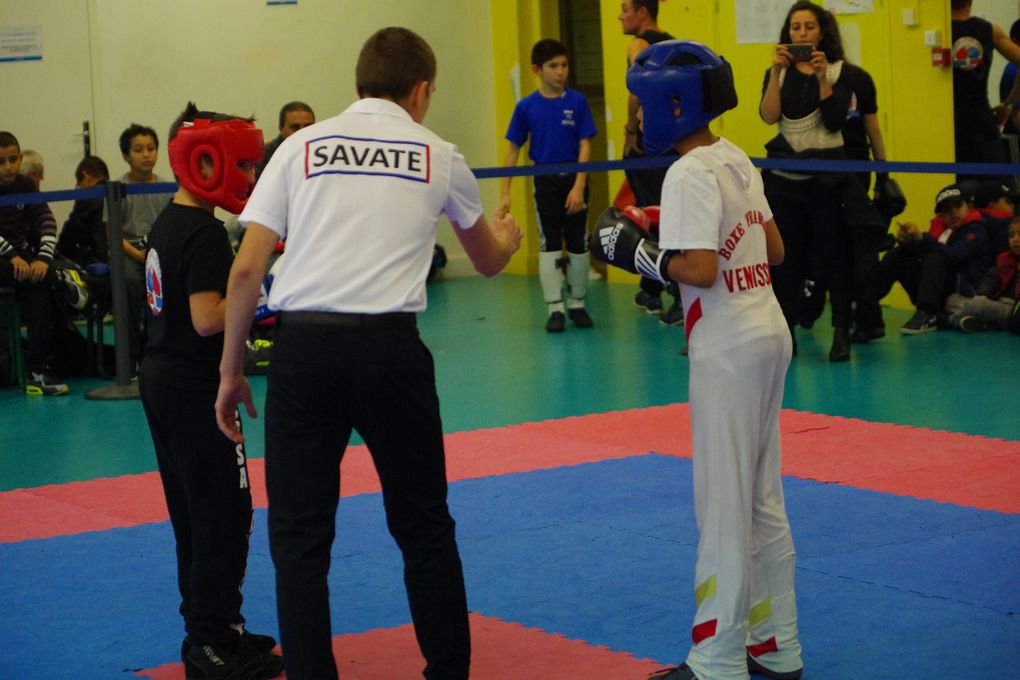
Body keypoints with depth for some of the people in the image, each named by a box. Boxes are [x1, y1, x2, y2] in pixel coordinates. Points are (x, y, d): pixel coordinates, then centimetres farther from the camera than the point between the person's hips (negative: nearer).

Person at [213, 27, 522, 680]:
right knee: (425, 527, 17)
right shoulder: (440, 156, 12)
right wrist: (508, 236, 53)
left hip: (303, 348, 0)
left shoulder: (301, 146, 9)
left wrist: (231, 371, 12)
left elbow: (247, 269, 3)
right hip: (390, 345, 0)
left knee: (298, 535, 8)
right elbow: (489, 261, 30)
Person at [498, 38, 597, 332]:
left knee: (578, 245, 8)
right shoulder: (526, 107, -3)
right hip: (545, 182, 0)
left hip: (574, 179, 0)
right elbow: (513, 150, 3)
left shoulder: (577, 101, -5)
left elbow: (585, 146, -5)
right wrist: (504, 192, -1)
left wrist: (579, 187, -13)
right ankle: (555, 308, 9)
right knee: (549, 245, 4)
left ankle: (577, 304, 20)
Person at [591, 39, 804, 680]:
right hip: (770, 333, 9)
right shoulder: (739, 161, 11)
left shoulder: (690, 174, -16)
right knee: (764, 499, 16)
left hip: (728, 349, -9)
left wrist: (633, 250, -12)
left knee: (724, 505, -2)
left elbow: (699, 269, -24)